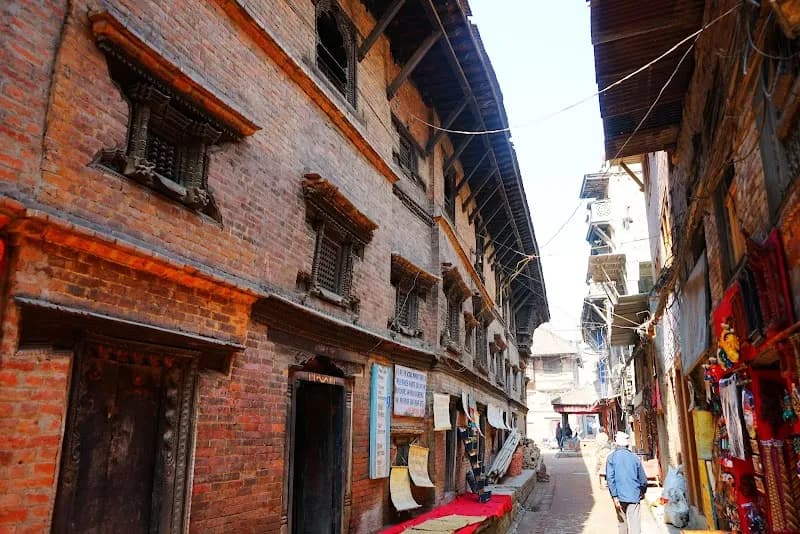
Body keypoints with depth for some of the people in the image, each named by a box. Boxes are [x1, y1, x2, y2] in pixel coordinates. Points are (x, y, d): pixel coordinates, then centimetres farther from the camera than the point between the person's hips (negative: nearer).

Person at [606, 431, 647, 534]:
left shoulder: (611, 457, -4)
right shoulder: (634, 458, -1)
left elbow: (610, 478, -11)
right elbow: (643, 478, 6)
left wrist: (614, 496, -8)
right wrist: (643, 492, 24)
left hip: (619, 496, 1)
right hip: (634, 496, 0)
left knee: (622, 522, 16)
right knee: (634, 524, -3)